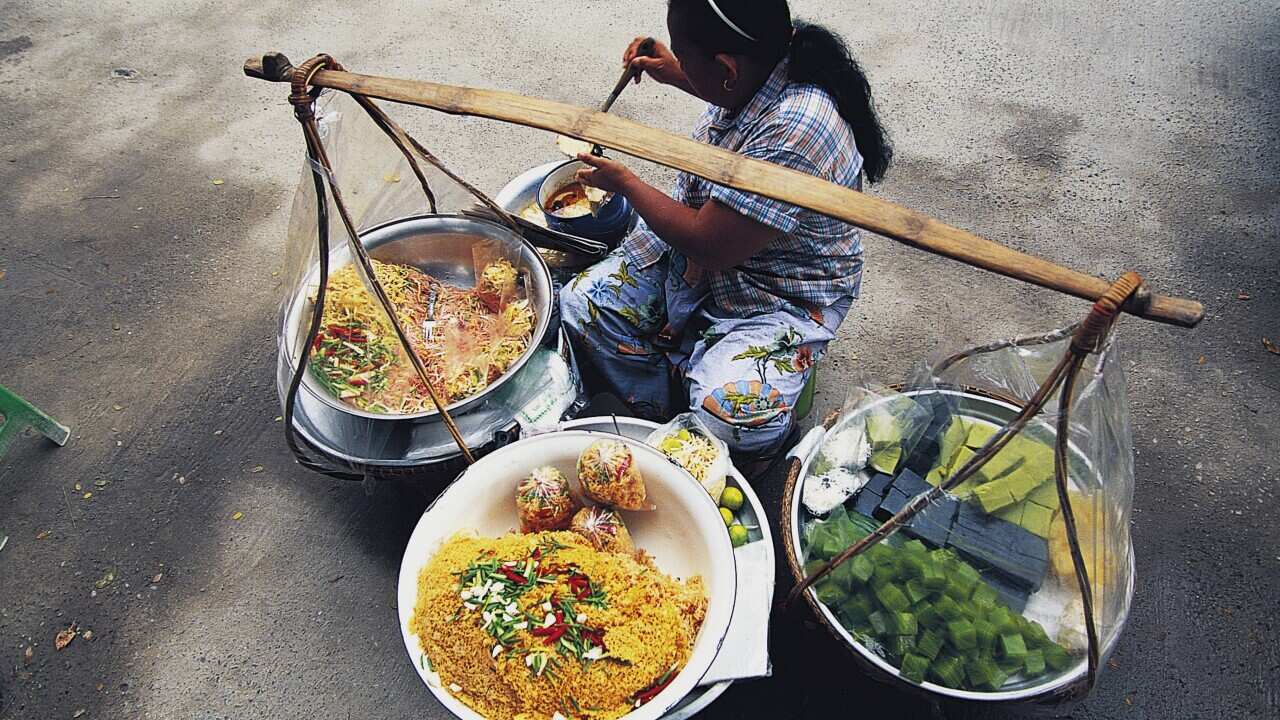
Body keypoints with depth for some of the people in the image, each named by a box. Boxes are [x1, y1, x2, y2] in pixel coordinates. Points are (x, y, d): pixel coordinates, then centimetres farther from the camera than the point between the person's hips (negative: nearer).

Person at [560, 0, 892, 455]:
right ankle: (667, 421, 6)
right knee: (581, 305, -5)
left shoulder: (796, 133, -35)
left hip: (779, 294, -8)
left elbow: (710, 247, -28)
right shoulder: (762, 63, -9)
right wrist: (674, 75, 13)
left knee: (730, 411, -31)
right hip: (700, 235, 9)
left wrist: (624, 182, -14)